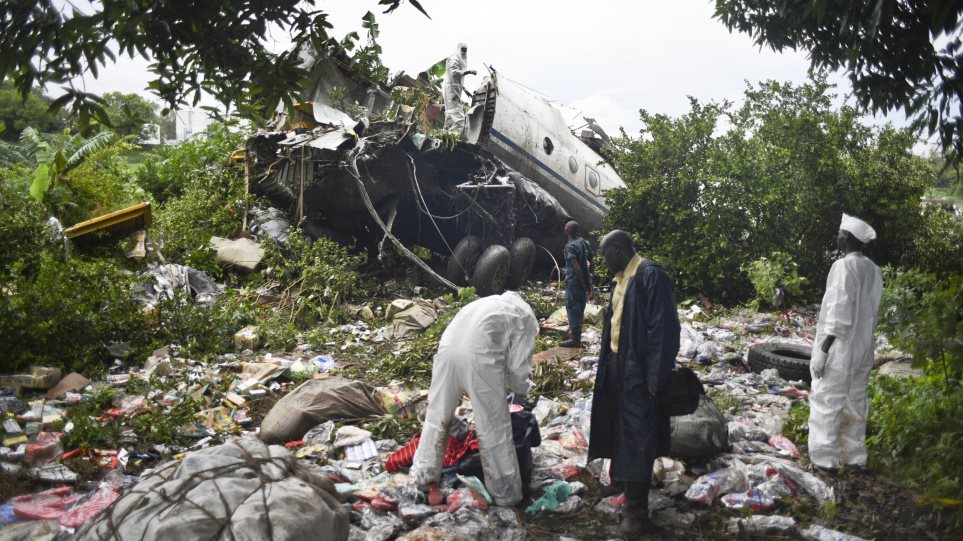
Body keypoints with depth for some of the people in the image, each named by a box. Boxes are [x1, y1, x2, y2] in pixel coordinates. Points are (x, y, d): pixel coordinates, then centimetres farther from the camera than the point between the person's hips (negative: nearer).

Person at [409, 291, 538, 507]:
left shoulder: (488, 303, 34)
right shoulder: (525, 316, 17)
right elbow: (518, 366, 7)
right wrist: (522, 388, 26)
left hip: (448, 348, 5)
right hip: (478, 354, -5)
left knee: (437, 414, 23)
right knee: (494, 426, 8)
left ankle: (424, 473, 37)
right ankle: (507, 492, 20)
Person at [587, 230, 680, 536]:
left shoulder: (651, 275, -19)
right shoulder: (623, 278, 8)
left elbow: (662, 330, -21)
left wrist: (655, 378, -20)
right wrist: (609, 361, 15)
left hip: (638, 370, -8)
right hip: (618, 364, 8)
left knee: (637, 435, -1)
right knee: (621, 427, 22)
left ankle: (637, 511, 8)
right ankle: (623, 474, 43)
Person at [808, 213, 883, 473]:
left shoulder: (844, 266, -16)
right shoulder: (873, 269, 7)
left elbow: (839, 314, -19)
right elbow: (871, 311, 9)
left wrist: (822, 350, -16)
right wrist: (865, 341, 16)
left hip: (840, 348, -8)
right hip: (862, 347, 8)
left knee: (826, 403, 0)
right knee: (855, 403, 14)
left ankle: (824, 458, 3)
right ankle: (854, 456, 21)